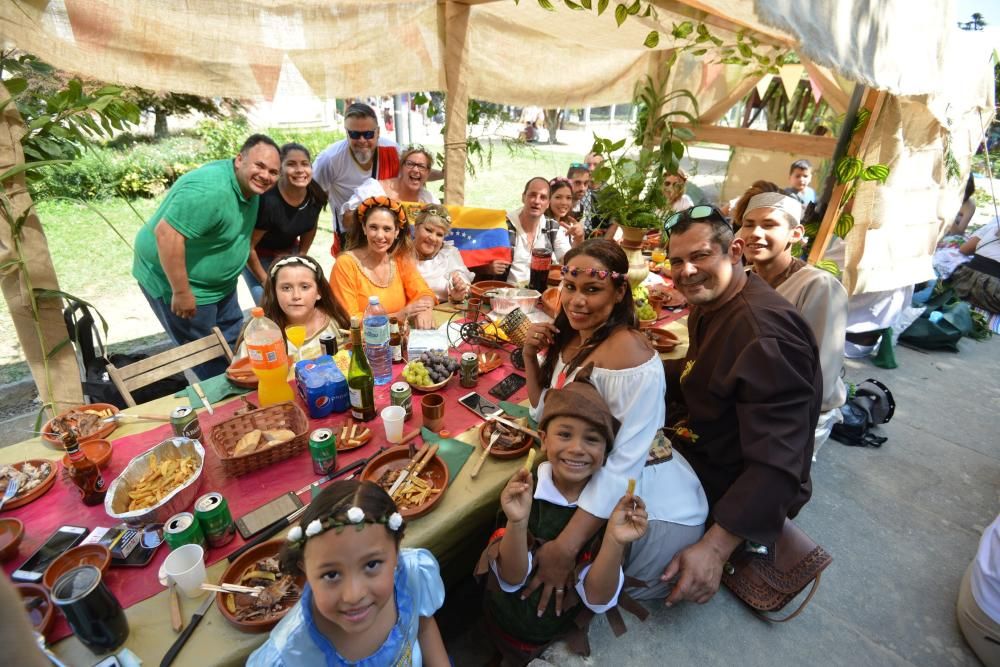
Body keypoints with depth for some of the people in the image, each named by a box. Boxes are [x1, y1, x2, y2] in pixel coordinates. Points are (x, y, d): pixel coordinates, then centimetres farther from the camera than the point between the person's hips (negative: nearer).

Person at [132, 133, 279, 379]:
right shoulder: (210, 190, -31)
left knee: (232, 344, 19)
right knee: (206, 358, 3)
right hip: (174, 280, -9)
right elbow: (167, 233, -34)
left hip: (218, 282, 9)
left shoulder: (249, 186, -1)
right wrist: (181, 292, -30)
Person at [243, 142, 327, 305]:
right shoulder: (267, 200, -33)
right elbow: (247, 247, -23)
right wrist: (265, 281, -14)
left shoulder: (315, 195, -16)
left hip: (288, 252, 5)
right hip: (258, 257, -5)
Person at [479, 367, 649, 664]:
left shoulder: (612, 502, -22)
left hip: (565, 634, 0)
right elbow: (511, 579, -21)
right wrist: (517, 522, -40)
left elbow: (597, 599, -21)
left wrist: (614, 540, -39)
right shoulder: (524, 490, -23)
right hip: (510, 624, 0)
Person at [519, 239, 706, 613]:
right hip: (590, 490, 7)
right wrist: (530, 355, -8)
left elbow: (625, 463, -30)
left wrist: (565, 548, -30)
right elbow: (545, 413, 8)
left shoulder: (626, 351, -27)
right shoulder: (569, 339, -1)